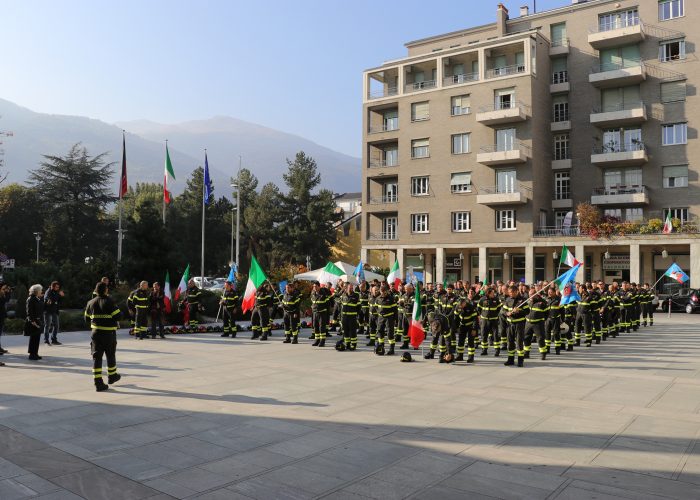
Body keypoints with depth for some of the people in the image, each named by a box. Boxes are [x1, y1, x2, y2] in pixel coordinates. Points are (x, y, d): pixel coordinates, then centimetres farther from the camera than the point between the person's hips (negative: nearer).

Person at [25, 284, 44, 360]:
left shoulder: (39, 299, 14)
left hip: (39, 321, 9)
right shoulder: (31, 299, -12)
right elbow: (29, 311, -17)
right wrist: (32, 321, -21)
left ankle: (35, 353, 18)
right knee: (33, 338, -4)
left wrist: (41, 321, 17)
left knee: (37, 338, 11)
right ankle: (32, 354, 2)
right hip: (33, 322, -8)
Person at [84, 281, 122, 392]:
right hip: (109, 333, -4)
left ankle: (98, 383, -2)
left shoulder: (91, 302, 4)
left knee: (96, 357, 4)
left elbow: (87, 318, 12)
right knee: (111, 355, 16)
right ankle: (112, 376, 33)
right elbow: (118, 316, -16)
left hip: (95, 333, 4)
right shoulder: (109, 302, -13)